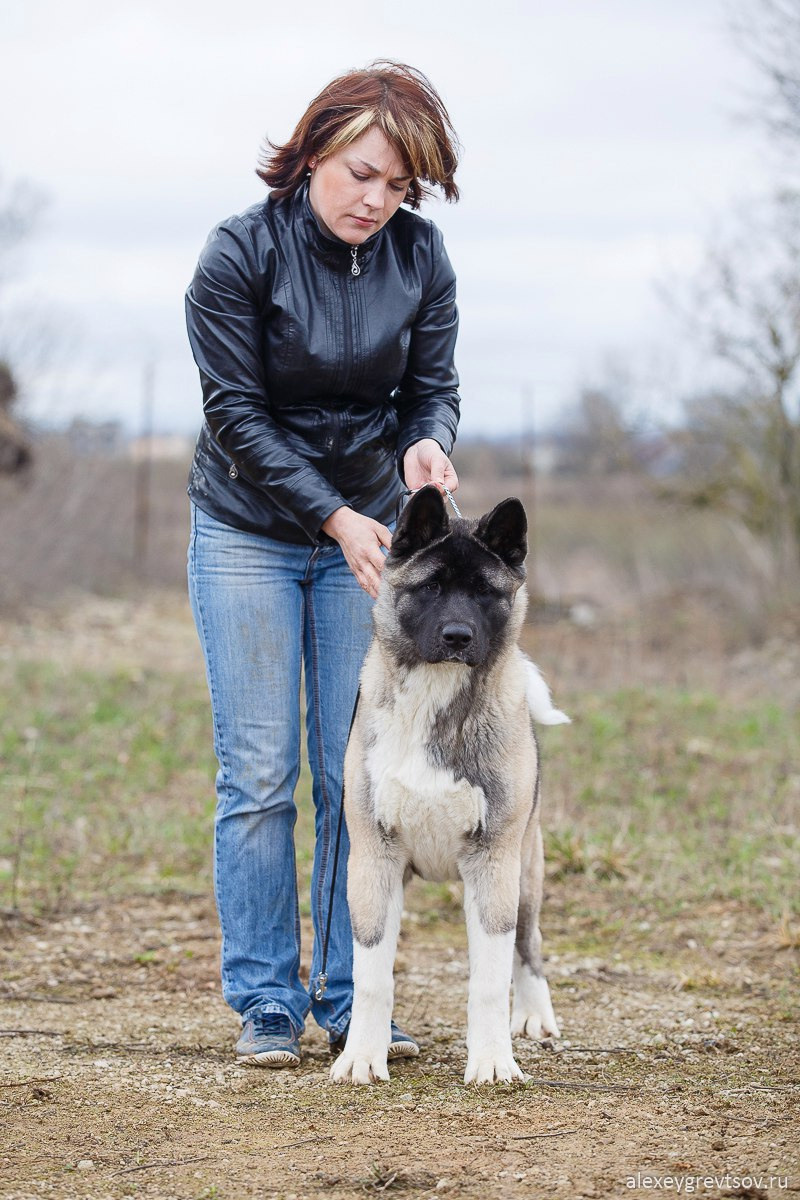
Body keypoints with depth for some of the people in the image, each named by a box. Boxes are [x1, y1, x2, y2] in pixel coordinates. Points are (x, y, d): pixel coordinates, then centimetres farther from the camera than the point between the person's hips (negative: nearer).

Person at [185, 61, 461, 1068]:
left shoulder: (419, 256, -5)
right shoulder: (240, 253, -15)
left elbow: (433, 388, -1)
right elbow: (238, 415, -15)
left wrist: (427, 442, -25)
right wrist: (333, 516, -23)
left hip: (365, 532, 3)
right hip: (249, 536, -2)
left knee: (357, 778, 0)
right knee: (259, 775, -4)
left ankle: (351, 998, 7)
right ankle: (265, 1004, 3)